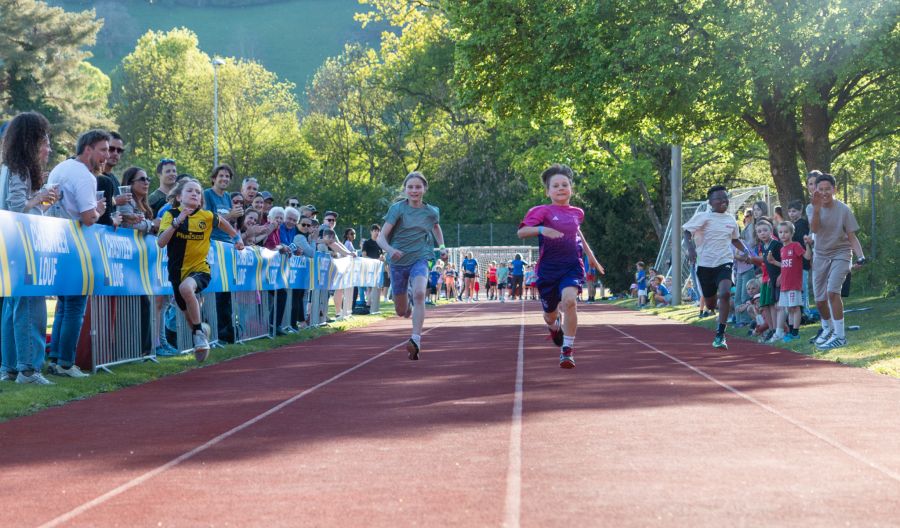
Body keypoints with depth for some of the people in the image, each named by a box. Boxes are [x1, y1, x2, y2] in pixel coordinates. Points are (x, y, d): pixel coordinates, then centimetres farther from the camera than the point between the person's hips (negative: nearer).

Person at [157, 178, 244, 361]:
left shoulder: (206, 216, -5)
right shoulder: (171, 215, -7)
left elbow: (221, 221, 19)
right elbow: (161, 243, -20)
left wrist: (237, 237, 19)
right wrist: (177, 221, -28)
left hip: (200, 269, -2)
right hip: (177, 270, 3)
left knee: (186, 287, -35)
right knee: (189, 315, 13)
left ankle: (199, 333, -21)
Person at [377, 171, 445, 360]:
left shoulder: (431, 212, 0)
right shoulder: (397, 208, -9)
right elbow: (381, 237, -15)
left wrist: (442, 246, 15)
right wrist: (390, 250, -35)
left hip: (419, 259, 0)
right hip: (398, 261, 0)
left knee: (419, 294, -31)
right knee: (402, 311, 10)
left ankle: (416, 340, -37)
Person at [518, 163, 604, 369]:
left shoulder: (577, 213, 9)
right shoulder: (542, 211, -5)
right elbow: (521, 232, -19)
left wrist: (591, 256, 37)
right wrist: (541, 229, -37)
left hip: (572, 266, 1)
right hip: (548, 268, -1)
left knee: (569, 300, -28)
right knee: (551, 313, 11)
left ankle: (567, 350, -17)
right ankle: (554, 325, 52)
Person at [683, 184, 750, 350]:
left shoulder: (731, 219, 10)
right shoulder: (703, 217, -4)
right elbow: (687, 231, -9)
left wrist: (745, 250, 9)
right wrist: (690, 248, -27)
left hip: (724, 262, 2)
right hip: (705, 264, -2)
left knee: (725, 293, -25)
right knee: (710, 304, 6)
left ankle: (720, 335, -19)